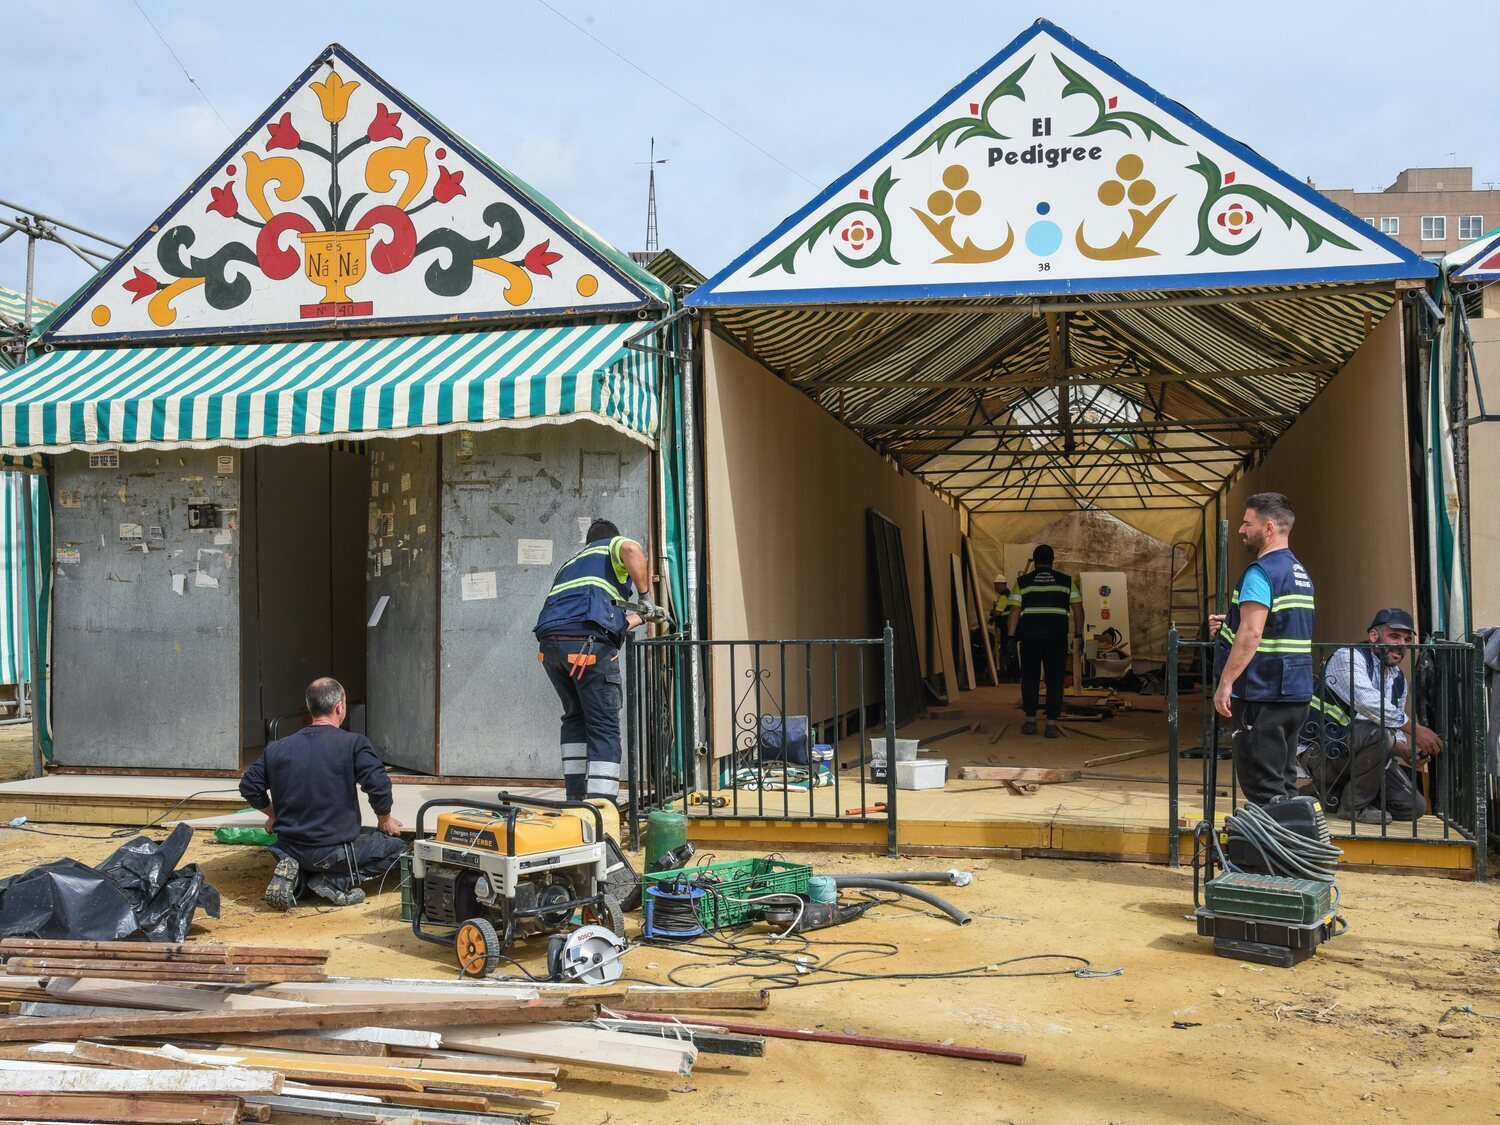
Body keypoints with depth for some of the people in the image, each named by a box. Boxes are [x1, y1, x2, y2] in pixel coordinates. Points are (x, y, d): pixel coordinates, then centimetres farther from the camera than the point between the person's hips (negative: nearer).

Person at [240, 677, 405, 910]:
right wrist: (384, 819, 2)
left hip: (289, 847, 5)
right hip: (334, 851, -5)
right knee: (395, 846, 13)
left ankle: (296, 877, 2)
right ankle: (337, 883, -5)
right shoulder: (354, 744, -11)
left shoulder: (277, 748, 4)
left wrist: (273, 814, 28)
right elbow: (378, 785, -17)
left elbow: (249, 786, 11)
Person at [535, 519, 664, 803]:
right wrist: (646, 597, -4)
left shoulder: (571, 563, 38)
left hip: (549, 641, 7)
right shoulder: (613, 545, 18)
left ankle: (575, 795, 23)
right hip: (587, 644, -7)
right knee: (604, 727, -4)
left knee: (576, 717, 24)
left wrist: (640, 618, 52)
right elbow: (631, 549, -11)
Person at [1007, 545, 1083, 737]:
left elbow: (1015, 611, -2)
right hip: (1057, 636, 0)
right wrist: (1078, 635, 10)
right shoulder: (1067, 581, 8)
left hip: (1030, 636, 0)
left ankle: (1030, 720, 14)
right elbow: (1078, 610, 4)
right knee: (1055, 680, 3)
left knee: (1029, 678, 12)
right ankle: (1051, 723, 0)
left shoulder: (1022, 582, 5)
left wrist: (1011, 637, -1)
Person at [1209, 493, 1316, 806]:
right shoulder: (1300, 573, 17)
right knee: (1282, 783, 14)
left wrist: (1226, 682, -19)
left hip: (1262, 695, -9)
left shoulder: (1261, 572, -14)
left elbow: (1251, 634, -22)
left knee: (1262, 786, -5)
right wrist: (1229, 624, 17)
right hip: (1296, 694, 9)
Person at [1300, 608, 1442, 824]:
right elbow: (1367, 702, -31)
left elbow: (1395, 733, 15)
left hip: (1360, 753, 8)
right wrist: (1415, 730, -29)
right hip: (1323, 751, -8)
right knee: (1379, 732, -33)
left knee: (1414, 807, 0)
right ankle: (1353, 804, -14)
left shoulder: (1398, 680, 13)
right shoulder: (1348, 657, -13)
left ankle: (1333, 795, 15)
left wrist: (1406, 752, -9)